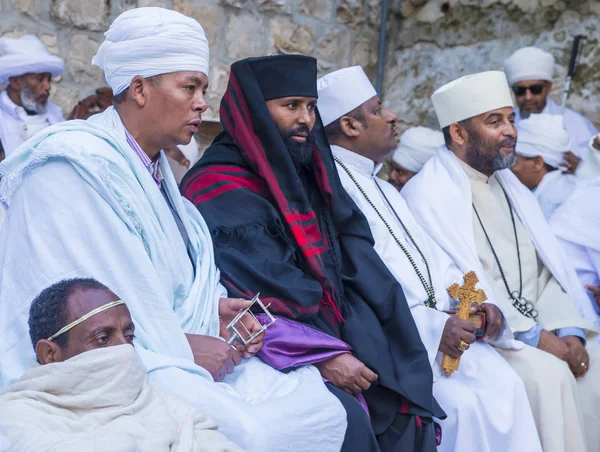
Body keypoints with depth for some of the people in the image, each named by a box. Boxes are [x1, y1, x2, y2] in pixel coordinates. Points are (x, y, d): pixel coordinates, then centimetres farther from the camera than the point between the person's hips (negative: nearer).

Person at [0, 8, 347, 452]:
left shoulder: (153, 169, 14)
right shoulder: (75, 168, -15)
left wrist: (211, 307, 1)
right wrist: (181, 345, -15)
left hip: (173, 360, 9)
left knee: (324, 411, -5)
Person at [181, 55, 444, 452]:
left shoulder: (305, 173, 14)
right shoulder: (219, 187, -8)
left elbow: (354, 268, 8)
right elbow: (240, 301, -17)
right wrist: (322, 355, -21)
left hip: (332, 337, 7)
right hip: (269, 353, -6)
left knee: (402, 406, -12)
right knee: (345, 417, -27)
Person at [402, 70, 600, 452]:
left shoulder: (510, 185, 17)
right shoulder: (428, 193, -7)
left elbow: (550, 267, 11)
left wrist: (567, 331, -7)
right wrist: (534, 336, -19)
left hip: (541, 331, 7)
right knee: (547, 373, -29)